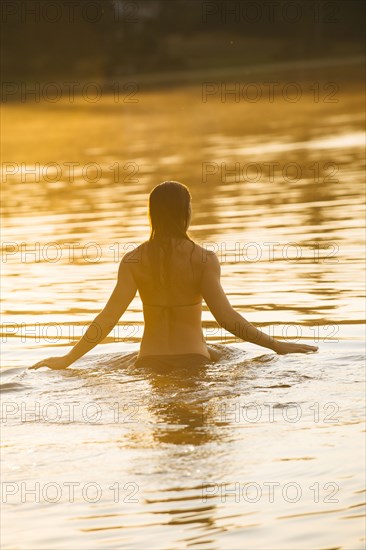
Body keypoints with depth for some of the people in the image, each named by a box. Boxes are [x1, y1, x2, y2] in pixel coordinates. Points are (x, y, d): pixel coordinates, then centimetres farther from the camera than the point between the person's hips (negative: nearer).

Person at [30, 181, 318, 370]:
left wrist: (67, 359, -1)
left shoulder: (134, 260, -2)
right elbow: (226, 316, -13)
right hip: (192, 359, -1)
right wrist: (276, 345, -6)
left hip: (150, 362, 1)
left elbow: (109, 316, -7)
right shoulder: (203, 259, -7)